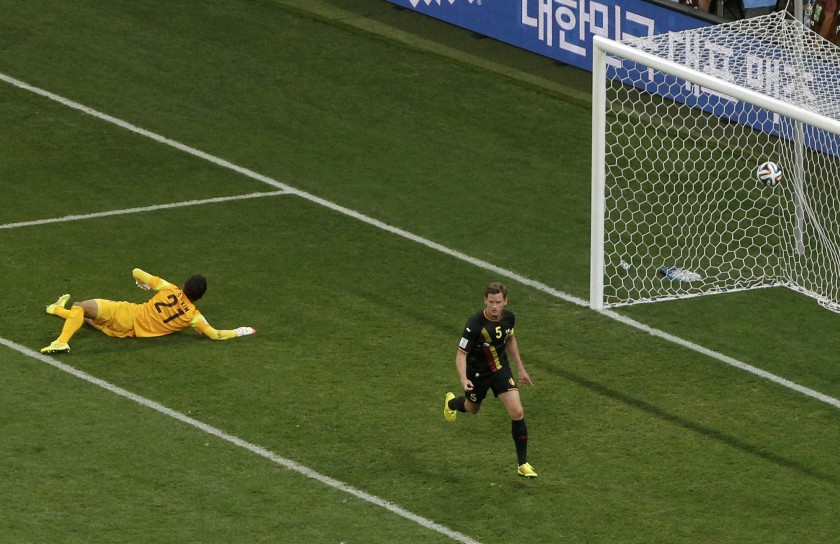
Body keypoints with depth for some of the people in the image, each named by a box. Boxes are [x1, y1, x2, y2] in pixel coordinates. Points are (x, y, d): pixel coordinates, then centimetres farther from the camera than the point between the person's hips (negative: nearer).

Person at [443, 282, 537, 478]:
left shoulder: (509, 317, -13)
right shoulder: (475, 325, -31)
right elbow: (461, 354, -25)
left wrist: (520, 368, 12)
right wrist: (464, 379, -41)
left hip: (501, 369, 3)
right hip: (478, 373, -3)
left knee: (517, 412, -12)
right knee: (472, 408, 23)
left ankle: (523, 464, 0)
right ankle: (451, 403, 63)